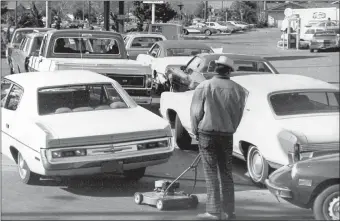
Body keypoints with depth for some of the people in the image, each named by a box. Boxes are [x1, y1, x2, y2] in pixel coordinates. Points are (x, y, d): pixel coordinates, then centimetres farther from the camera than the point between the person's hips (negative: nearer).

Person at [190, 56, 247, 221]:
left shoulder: (204, 87, -8)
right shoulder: (238, 90, 1)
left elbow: (196, 112, -6)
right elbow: (238, 114, 5)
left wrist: (196, 131, 9)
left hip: (207, 133, -3)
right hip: (227, 134, 3)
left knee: (211, 174, 1)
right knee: (226, 174, 12)